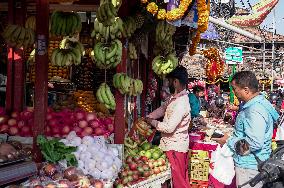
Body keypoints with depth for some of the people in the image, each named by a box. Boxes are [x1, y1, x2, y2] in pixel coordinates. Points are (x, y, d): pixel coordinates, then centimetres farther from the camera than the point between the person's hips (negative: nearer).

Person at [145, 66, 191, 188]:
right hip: (175, 144, 9)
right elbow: (163, 108, 21)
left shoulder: (181, 102, -25)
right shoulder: (175, 98, 6)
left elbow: (169, 127, -28)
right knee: (182, 177, 18)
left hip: (175, 147, -9)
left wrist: (152, 122, -13)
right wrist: (147, 117, 8)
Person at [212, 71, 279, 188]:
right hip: (249, 164, 10)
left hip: (249, 168, -10)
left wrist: (228, 141, -20)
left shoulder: (255, 111, -25)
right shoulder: (260, 103, 8)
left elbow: (255, 143, -31)